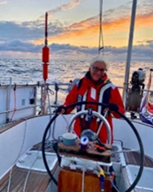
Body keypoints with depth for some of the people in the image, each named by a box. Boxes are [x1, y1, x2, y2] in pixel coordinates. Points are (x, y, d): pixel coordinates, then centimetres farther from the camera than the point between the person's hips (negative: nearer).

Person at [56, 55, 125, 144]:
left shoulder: (111, 88, -4)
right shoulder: (79, 84, 1)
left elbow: (121, 112, -2)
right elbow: (70, 102, 10)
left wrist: (115, 109, -24)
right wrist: (64, 109, -11)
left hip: (102, 137, -2)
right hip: (80, 133, 2)